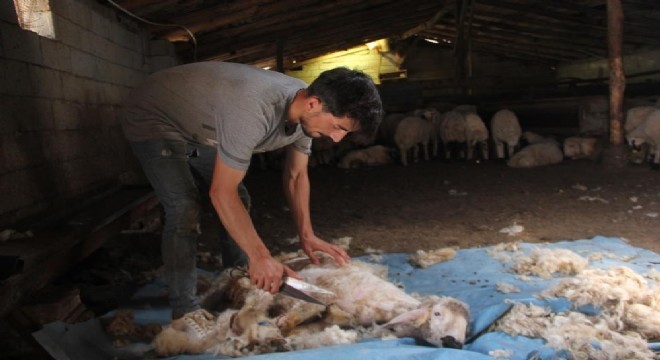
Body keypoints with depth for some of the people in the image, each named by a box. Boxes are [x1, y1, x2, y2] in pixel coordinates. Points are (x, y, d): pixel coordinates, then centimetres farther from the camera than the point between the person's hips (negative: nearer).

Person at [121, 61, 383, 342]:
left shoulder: (305, 111, -14)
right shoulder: (255, 110, -41)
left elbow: (296, 175, -1)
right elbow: (221, 192, -35)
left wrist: (306, 235, -10)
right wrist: (259, 256, -32)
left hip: (194, 126, 8)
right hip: (153, 119, -8)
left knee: (239, 202, 5)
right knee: (185, 210, -19)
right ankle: (184, 312, -5)